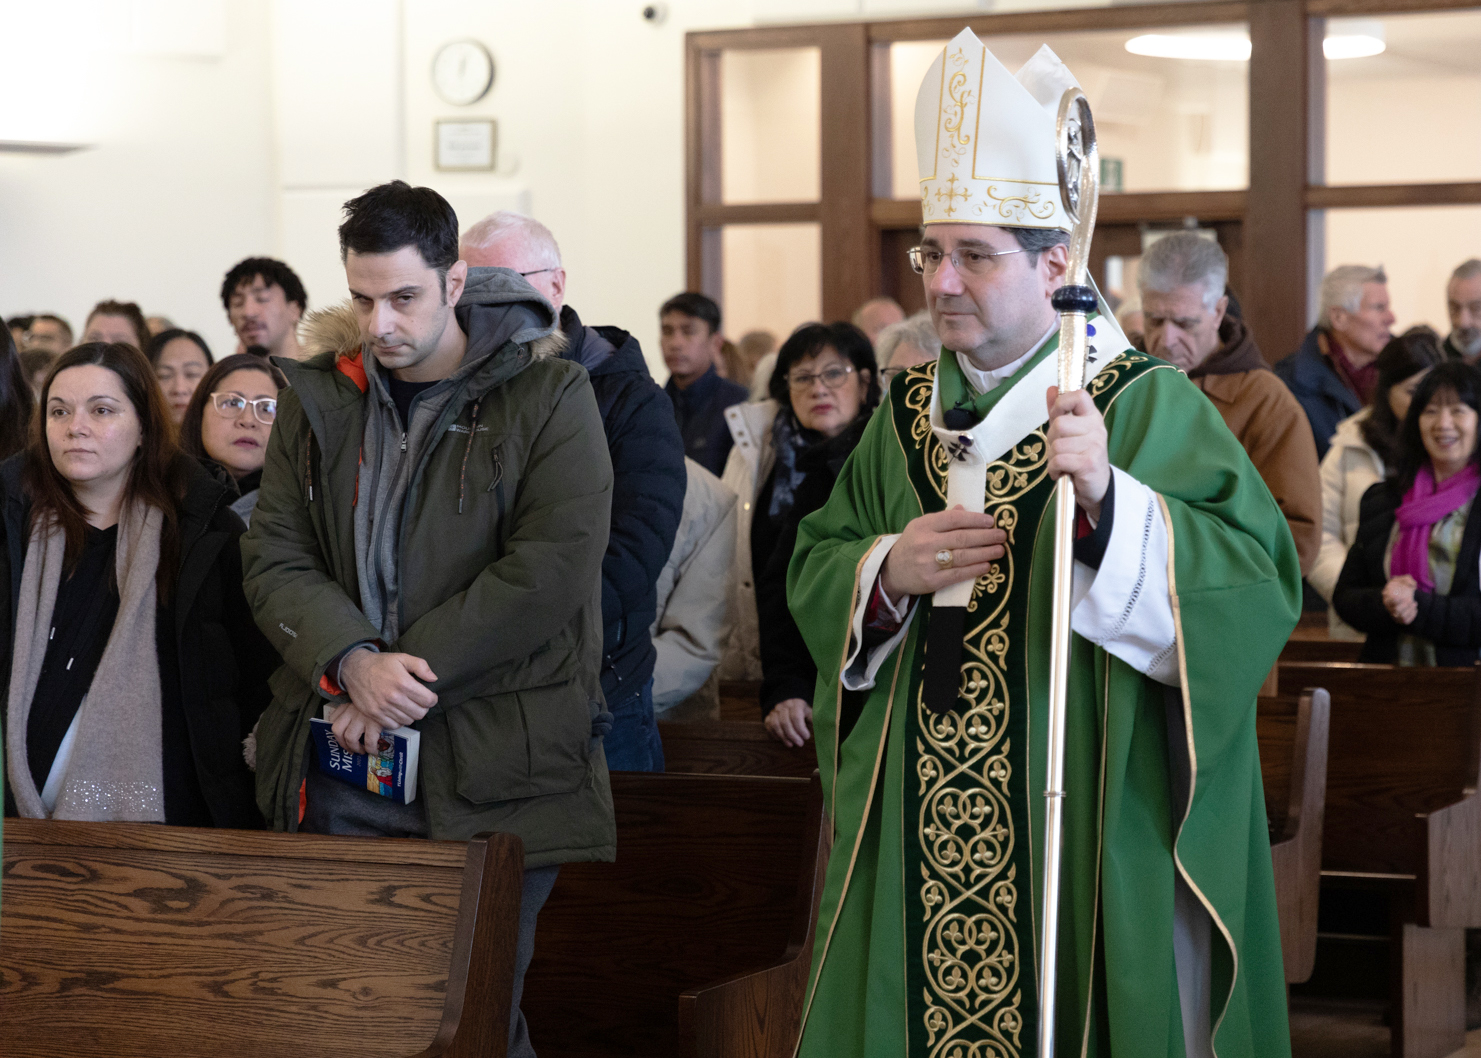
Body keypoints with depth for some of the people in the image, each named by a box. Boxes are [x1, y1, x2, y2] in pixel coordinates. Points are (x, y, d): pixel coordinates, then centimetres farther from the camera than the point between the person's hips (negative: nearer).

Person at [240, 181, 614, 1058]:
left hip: (493, 765, -4)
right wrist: (353, 662, -14)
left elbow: (552, 567, -13)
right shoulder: (318, 397, 11)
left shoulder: (549, 396, -3)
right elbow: (275, 558, 5)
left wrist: (410, 675, -15)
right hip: (340, 769, 4)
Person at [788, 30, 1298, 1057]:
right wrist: (887, 572, -7)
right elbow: (813, 567, 15)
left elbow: (1261, 583, -19)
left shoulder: (1150, 409, -8)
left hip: (1080, 830, -5)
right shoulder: (909, 412, 10)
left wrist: (1108, 497, -33)